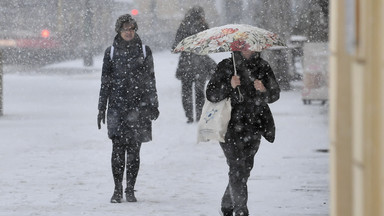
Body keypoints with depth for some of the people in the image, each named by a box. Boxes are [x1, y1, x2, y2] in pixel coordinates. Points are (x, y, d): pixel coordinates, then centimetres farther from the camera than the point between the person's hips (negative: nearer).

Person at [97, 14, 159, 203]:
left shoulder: (144, 51, 7)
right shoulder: (111, 52, 6)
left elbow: (150, 80, 11)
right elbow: (105, 81, 9)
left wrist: (153, 105, 7)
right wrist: (101, 108, 7)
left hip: (138, 106, 0)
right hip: (117, 106, 0)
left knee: (134, 150, 0)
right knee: (118, 149, -5)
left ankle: (130, 189, 9)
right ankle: (117, 189, 4)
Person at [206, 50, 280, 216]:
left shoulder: (262, 67, 8)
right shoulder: (226, 66, -1)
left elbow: (275, 95, 4)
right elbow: (211, 95, -6)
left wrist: (263, 90, -18)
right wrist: (229, 86, -22)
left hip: (254, 127, 4)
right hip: (231, 126, -4)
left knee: (246, 168, 9)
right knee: (237, 168, -13)